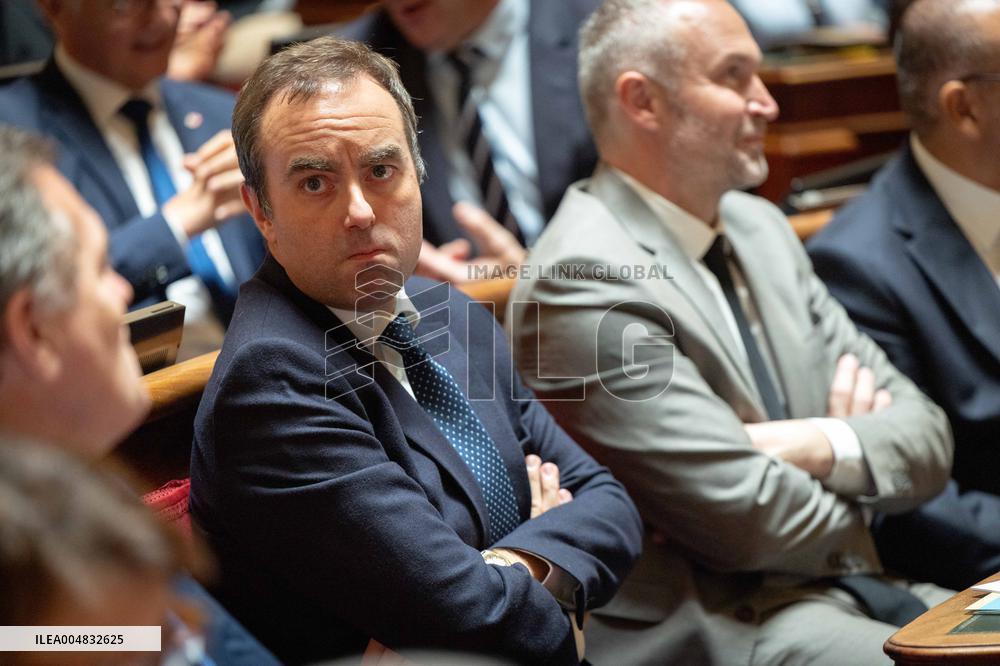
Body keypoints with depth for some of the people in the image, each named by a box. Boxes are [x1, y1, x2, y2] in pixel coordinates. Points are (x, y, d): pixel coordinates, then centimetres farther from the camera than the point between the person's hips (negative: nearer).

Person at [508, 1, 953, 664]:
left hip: (856, 592, 8)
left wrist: (823, 448, -12)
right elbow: (753, 522, -17)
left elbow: (926, 438, 10)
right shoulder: (583, 279, -14)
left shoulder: (759, 227, 13)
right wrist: (858, 457, 3)